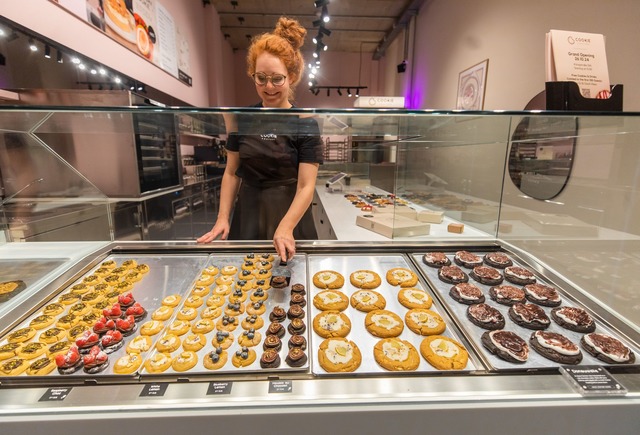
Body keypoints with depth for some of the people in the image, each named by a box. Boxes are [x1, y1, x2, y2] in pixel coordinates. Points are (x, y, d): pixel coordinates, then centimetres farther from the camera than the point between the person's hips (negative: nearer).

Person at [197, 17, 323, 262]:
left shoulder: (305, 123, -8)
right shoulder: (242, 118, 3)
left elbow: (306, 186, -14)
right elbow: (231, 172, 7)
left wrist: (284, 229, -27)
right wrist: (223, 218, -2)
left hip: (289, 214, -3)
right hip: (246, 214, 3)